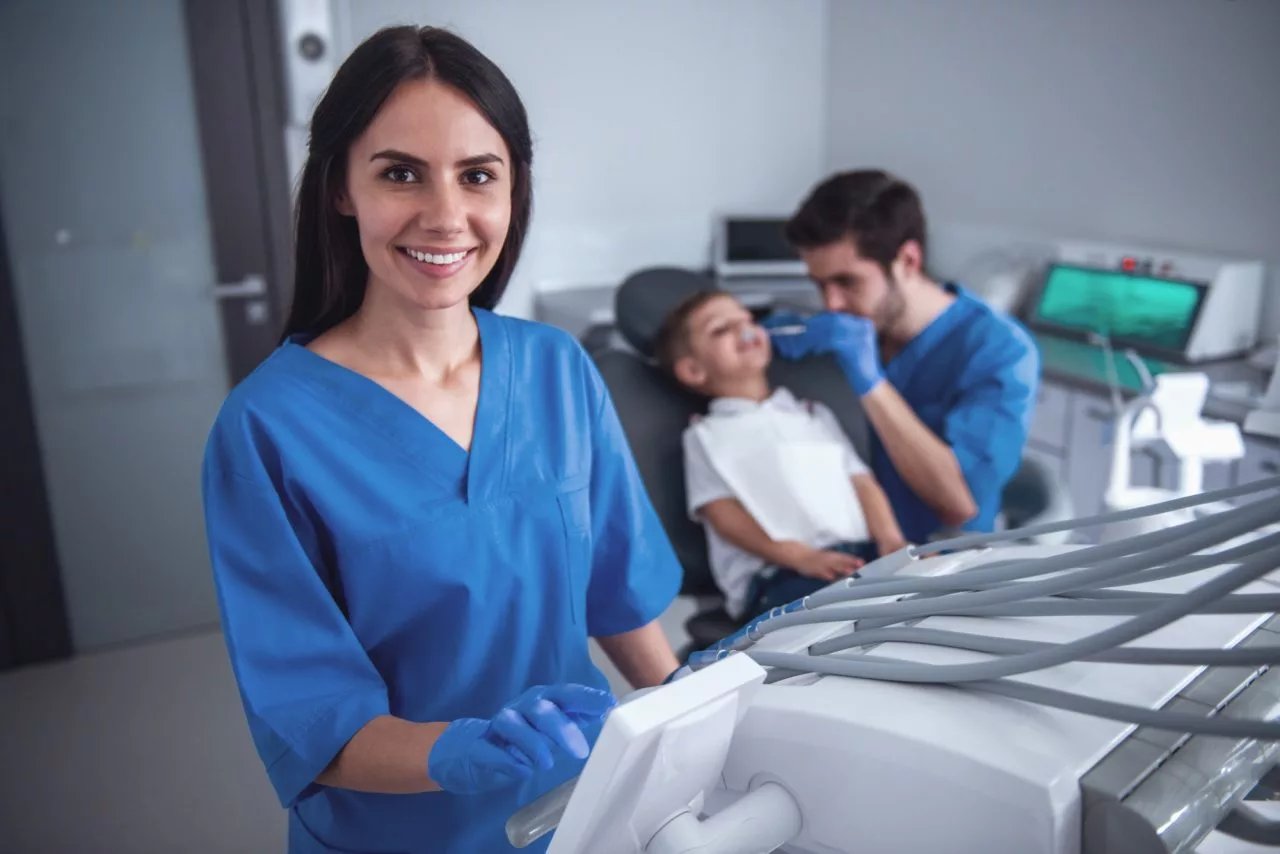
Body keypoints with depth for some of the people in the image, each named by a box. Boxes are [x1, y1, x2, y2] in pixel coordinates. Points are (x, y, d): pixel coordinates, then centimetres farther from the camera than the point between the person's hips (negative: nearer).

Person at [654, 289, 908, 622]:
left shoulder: (815, 414, 30)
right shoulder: (707, 434, 14)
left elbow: (862, 482, 21)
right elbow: (726, 517, 0)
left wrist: (891, 540, -1)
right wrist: (803, 557, -16)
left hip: (865, 552, 5)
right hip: (780, 574, -5)